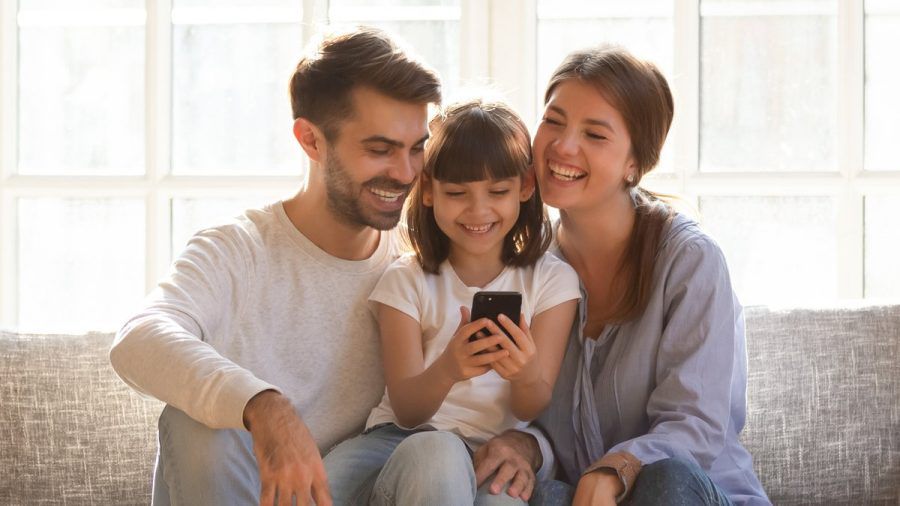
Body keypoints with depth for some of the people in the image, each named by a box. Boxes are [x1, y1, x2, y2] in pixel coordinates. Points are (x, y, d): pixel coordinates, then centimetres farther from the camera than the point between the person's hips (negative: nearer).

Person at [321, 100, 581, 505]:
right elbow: (407, 411, -3)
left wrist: (528, 377, -24)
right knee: (431, 450, -39)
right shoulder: (407, 280, 6)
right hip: (403, 438, -1)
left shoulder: (551, 281, 5)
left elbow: (531, 410, 2)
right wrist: (445, 371, -27)